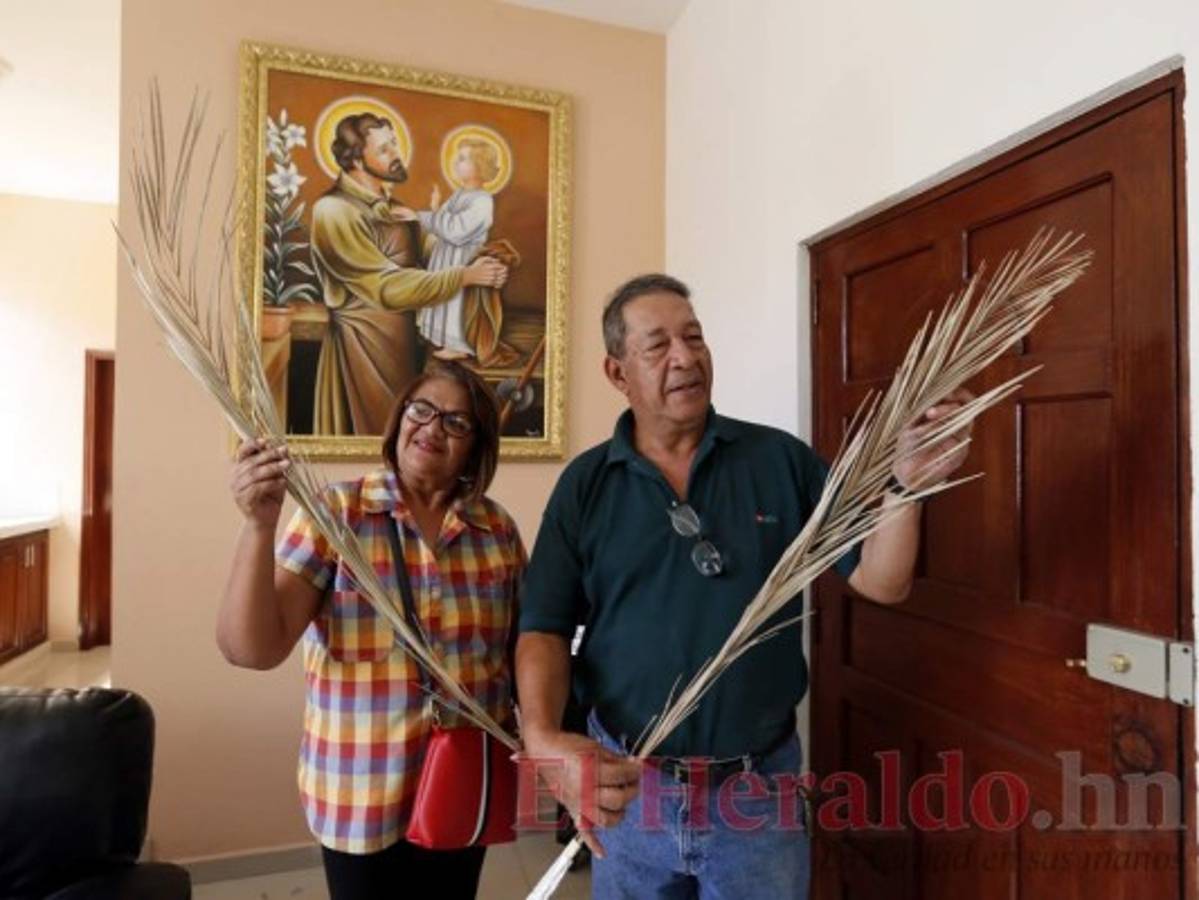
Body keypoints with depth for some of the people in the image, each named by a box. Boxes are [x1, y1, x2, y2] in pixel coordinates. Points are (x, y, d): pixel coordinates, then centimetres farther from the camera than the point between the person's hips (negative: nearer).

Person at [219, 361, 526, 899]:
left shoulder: (497, 528, -3)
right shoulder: (335, 514, -11)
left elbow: (521, 647, 7)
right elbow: (251, 648, -17)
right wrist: (259, 526, -28)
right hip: (361, 793, -2)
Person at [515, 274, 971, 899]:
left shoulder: (780, 460, -5)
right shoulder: (585, 483, -5)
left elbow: (882, 582, -6)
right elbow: (544, 629, -6)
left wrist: (909, 479, -22)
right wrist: (543, 739, -22)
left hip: (759, 787, 0)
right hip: (627, 786, 1)